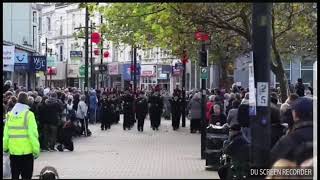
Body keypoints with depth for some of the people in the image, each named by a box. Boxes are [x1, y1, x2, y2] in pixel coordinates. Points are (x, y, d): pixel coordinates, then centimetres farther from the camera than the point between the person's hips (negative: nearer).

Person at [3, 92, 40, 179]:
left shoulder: (10, 114, 3)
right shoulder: (28, 114, -10)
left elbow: (6, 133, 5)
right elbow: (33, 134, -14)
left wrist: (5, 147, 15)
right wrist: (36, 150, -8)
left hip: (13, 151, 4)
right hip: (26, 151, -4)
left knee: (14, 176, 14)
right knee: (26, 176, 4)